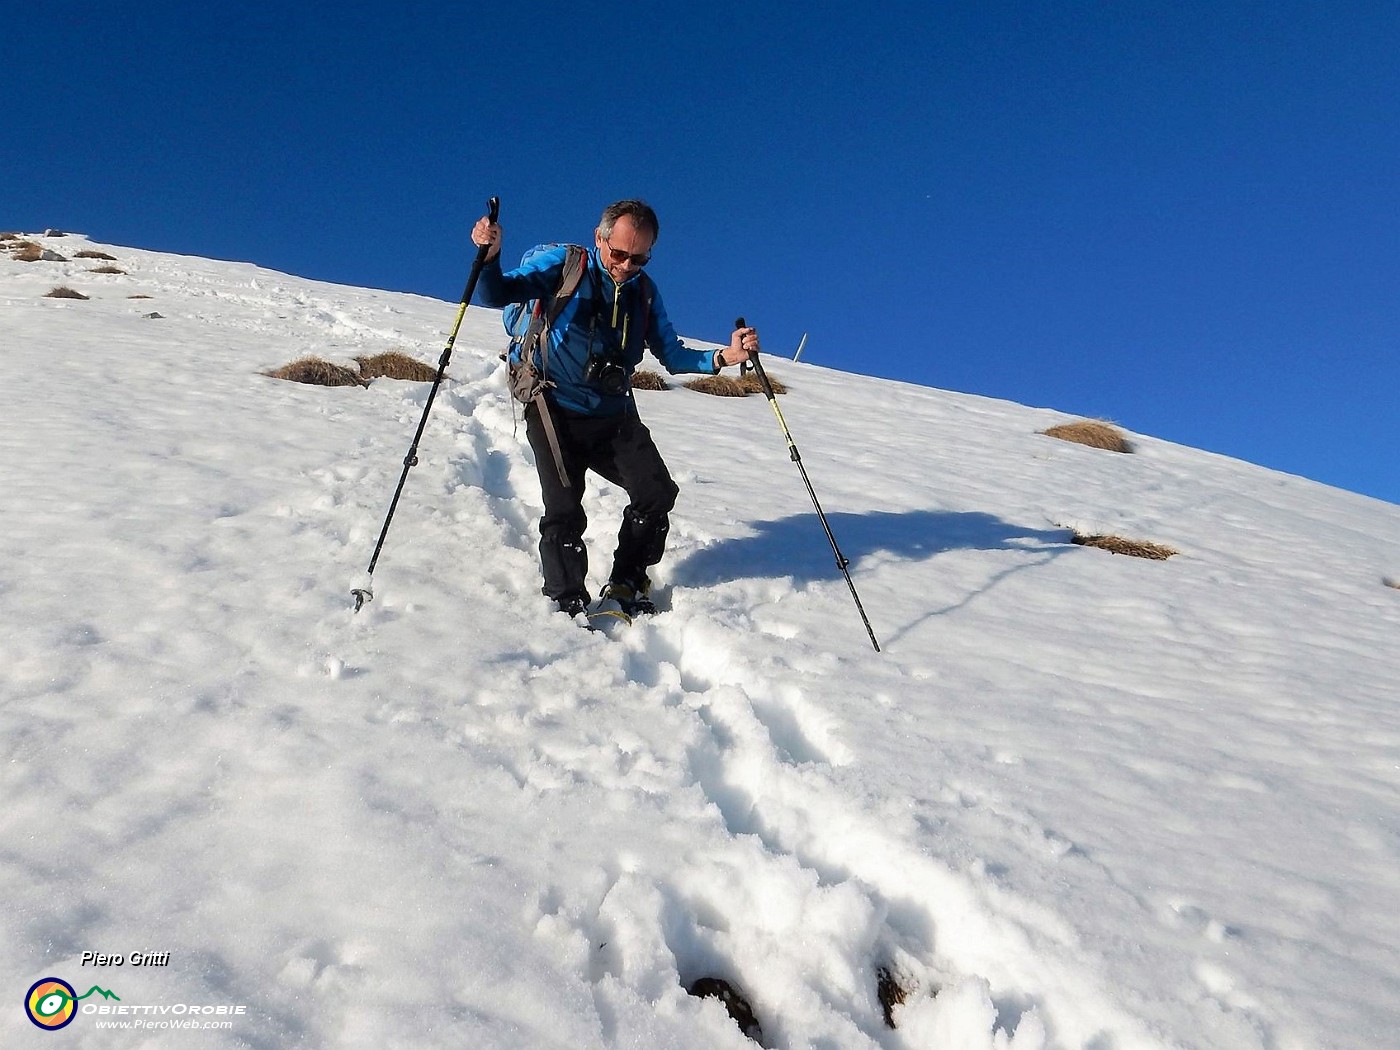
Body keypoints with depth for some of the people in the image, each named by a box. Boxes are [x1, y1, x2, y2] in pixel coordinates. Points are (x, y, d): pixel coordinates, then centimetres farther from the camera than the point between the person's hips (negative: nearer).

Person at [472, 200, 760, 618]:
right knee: (564, 512, -13)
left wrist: (722, 357, -7)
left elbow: (671, 355, 10)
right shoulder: (564, 266, -5)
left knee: (657, 493, -10)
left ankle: (626, 588, 9)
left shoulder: (645, 291, 9)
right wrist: (489, 257, -33)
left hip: (614, 415, 4)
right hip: (557, 411, -4)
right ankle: (570, 604, 3)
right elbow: (497, 295, -12)